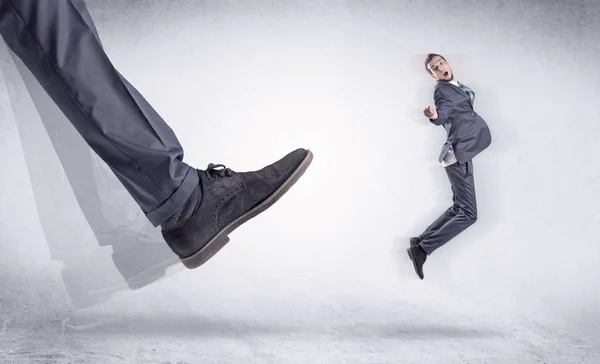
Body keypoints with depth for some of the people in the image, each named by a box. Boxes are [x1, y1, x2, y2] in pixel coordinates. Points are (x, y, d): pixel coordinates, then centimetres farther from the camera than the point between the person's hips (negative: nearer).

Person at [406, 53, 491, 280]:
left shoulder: (458, 87, 21)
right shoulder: (442, 90, -8)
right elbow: (443, 113, -27)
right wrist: (434, 116, -45)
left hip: (462, 153, 9)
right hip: (459, 154, -9)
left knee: (459, 209, 8)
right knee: (468, 213, -12)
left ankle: (422, 241, 4)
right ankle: (423, 248, -13)